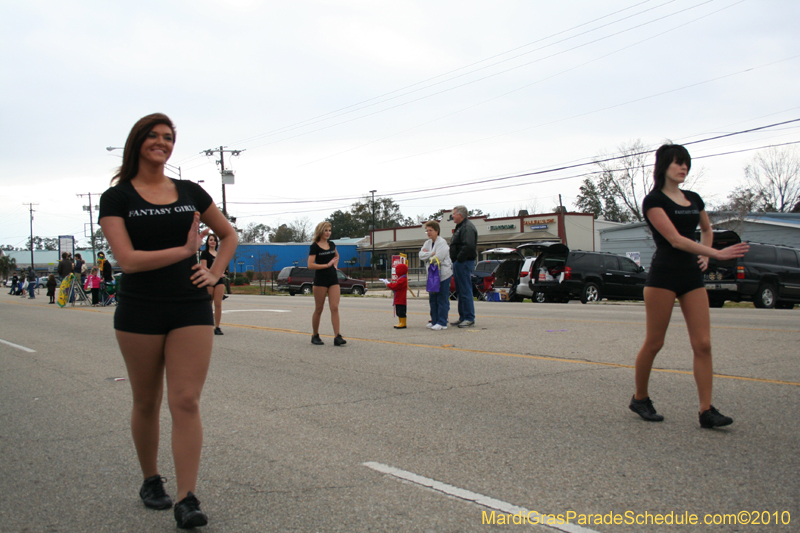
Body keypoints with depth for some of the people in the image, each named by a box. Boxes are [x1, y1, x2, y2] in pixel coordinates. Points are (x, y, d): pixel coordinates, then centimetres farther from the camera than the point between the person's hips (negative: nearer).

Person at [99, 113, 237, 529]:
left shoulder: (190, 192, 8)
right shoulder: (117, 197, -1)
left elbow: (229, 235, 20)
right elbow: (128, 259, -13)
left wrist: (214, 273, 6)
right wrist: (184, 250, -15)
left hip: (191, 310, 2)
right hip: (139, 312, -1)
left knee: (186, 403, -6)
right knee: (146, 403, 12)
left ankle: (187, 500, -4)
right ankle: (150, 481, 32)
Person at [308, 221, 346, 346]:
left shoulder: (331, 244, 10)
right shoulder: (314, 246, -8)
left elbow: (337, 256, 31)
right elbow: (310, 265, -17)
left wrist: (335, 265, 12)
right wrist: (327, 265, -18)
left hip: (333, 279, 5)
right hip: (320, 280, -5)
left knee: (335, 308, -4)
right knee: (319, 309, 5)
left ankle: (337, 337, -8)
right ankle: (315, 336, 19)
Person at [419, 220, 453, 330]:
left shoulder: (442, 242, -9)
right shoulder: (427, 243, 14)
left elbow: (438, 258, -19)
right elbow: (421, 255, 2)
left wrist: (427, 256, -4)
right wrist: (431, 254, -12)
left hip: (443, 274, -8)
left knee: (442, 299, -6)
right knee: (432, 299, 10)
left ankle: (442, 322, -4)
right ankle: (434, 320, 18)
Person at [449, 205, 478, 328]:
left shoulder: (467, 227, -14)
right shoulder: (460, 227, 20)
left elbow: (469, 246, -27)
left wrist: (459, 259, -19)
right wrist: (455, 260, 15)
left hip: (464, 263, -11)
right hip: (458, 263, 11)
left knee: (465, 291, -8)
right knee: (461, 291, 14)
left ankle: (470, 319, -5)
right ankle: (462, 317, 20)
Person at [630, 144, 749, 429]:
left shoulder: (694, 199, 13)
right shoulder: (653, 201, -7)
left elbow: (706, 229, 32)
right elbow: (675, 239, -18)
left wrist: (704, 256, 14)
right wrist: (717, 253, -23)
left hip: (692, 276, 6)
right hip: (663, 275, -6)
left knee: (703, 344, -2)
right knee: (654, 343, 2)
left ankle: (706, 410, 1)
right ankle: (640, 398, 21)